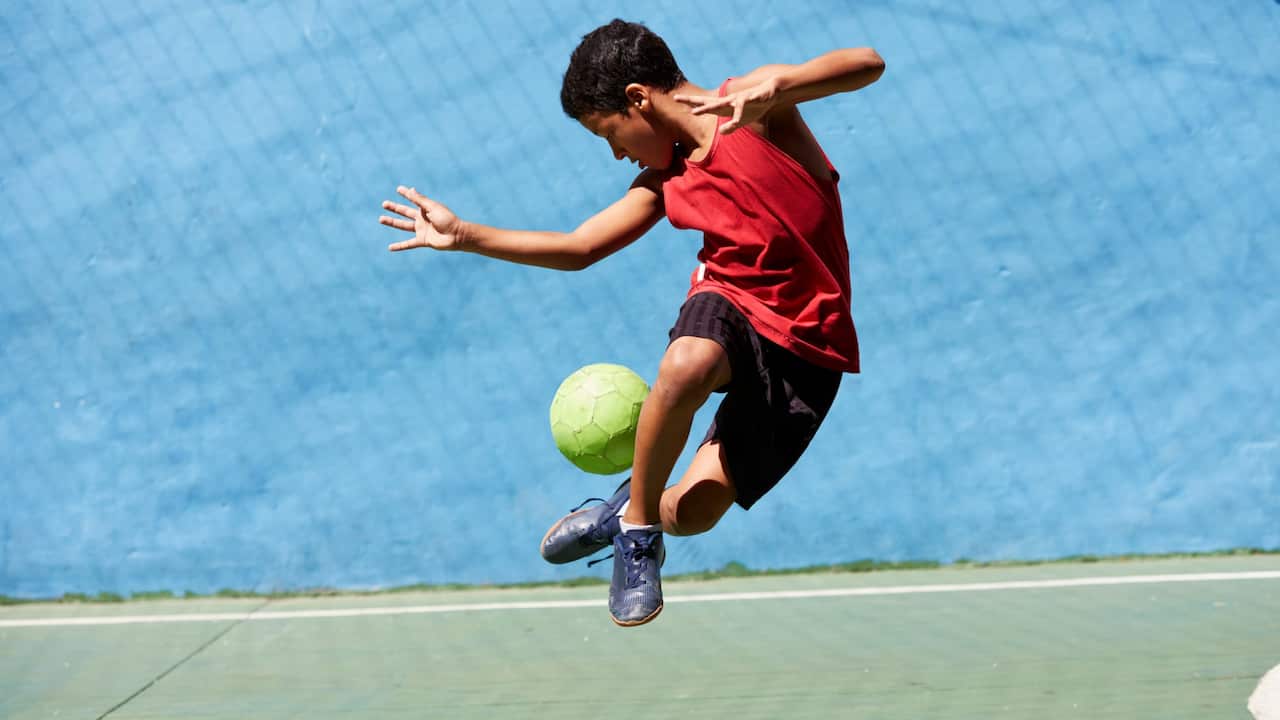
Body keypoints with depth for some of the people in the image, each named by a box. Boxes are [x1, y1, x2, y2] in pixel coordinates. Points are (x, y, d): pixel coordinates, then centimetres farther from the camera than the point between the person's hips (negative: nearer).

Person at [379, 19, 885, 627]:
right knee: (684, 366, -36)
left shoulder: (753, 109, -8)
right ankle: (635, 524, -13)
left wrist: (772, 88, -38)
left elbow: (867, 64, -20)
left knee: (693, 512, -13)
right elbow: (578, 249, 15)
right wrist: (462, 235, 11)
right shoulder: (664, 183, 8)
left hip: (805, 347, -4)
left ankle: (639, 510, 24)